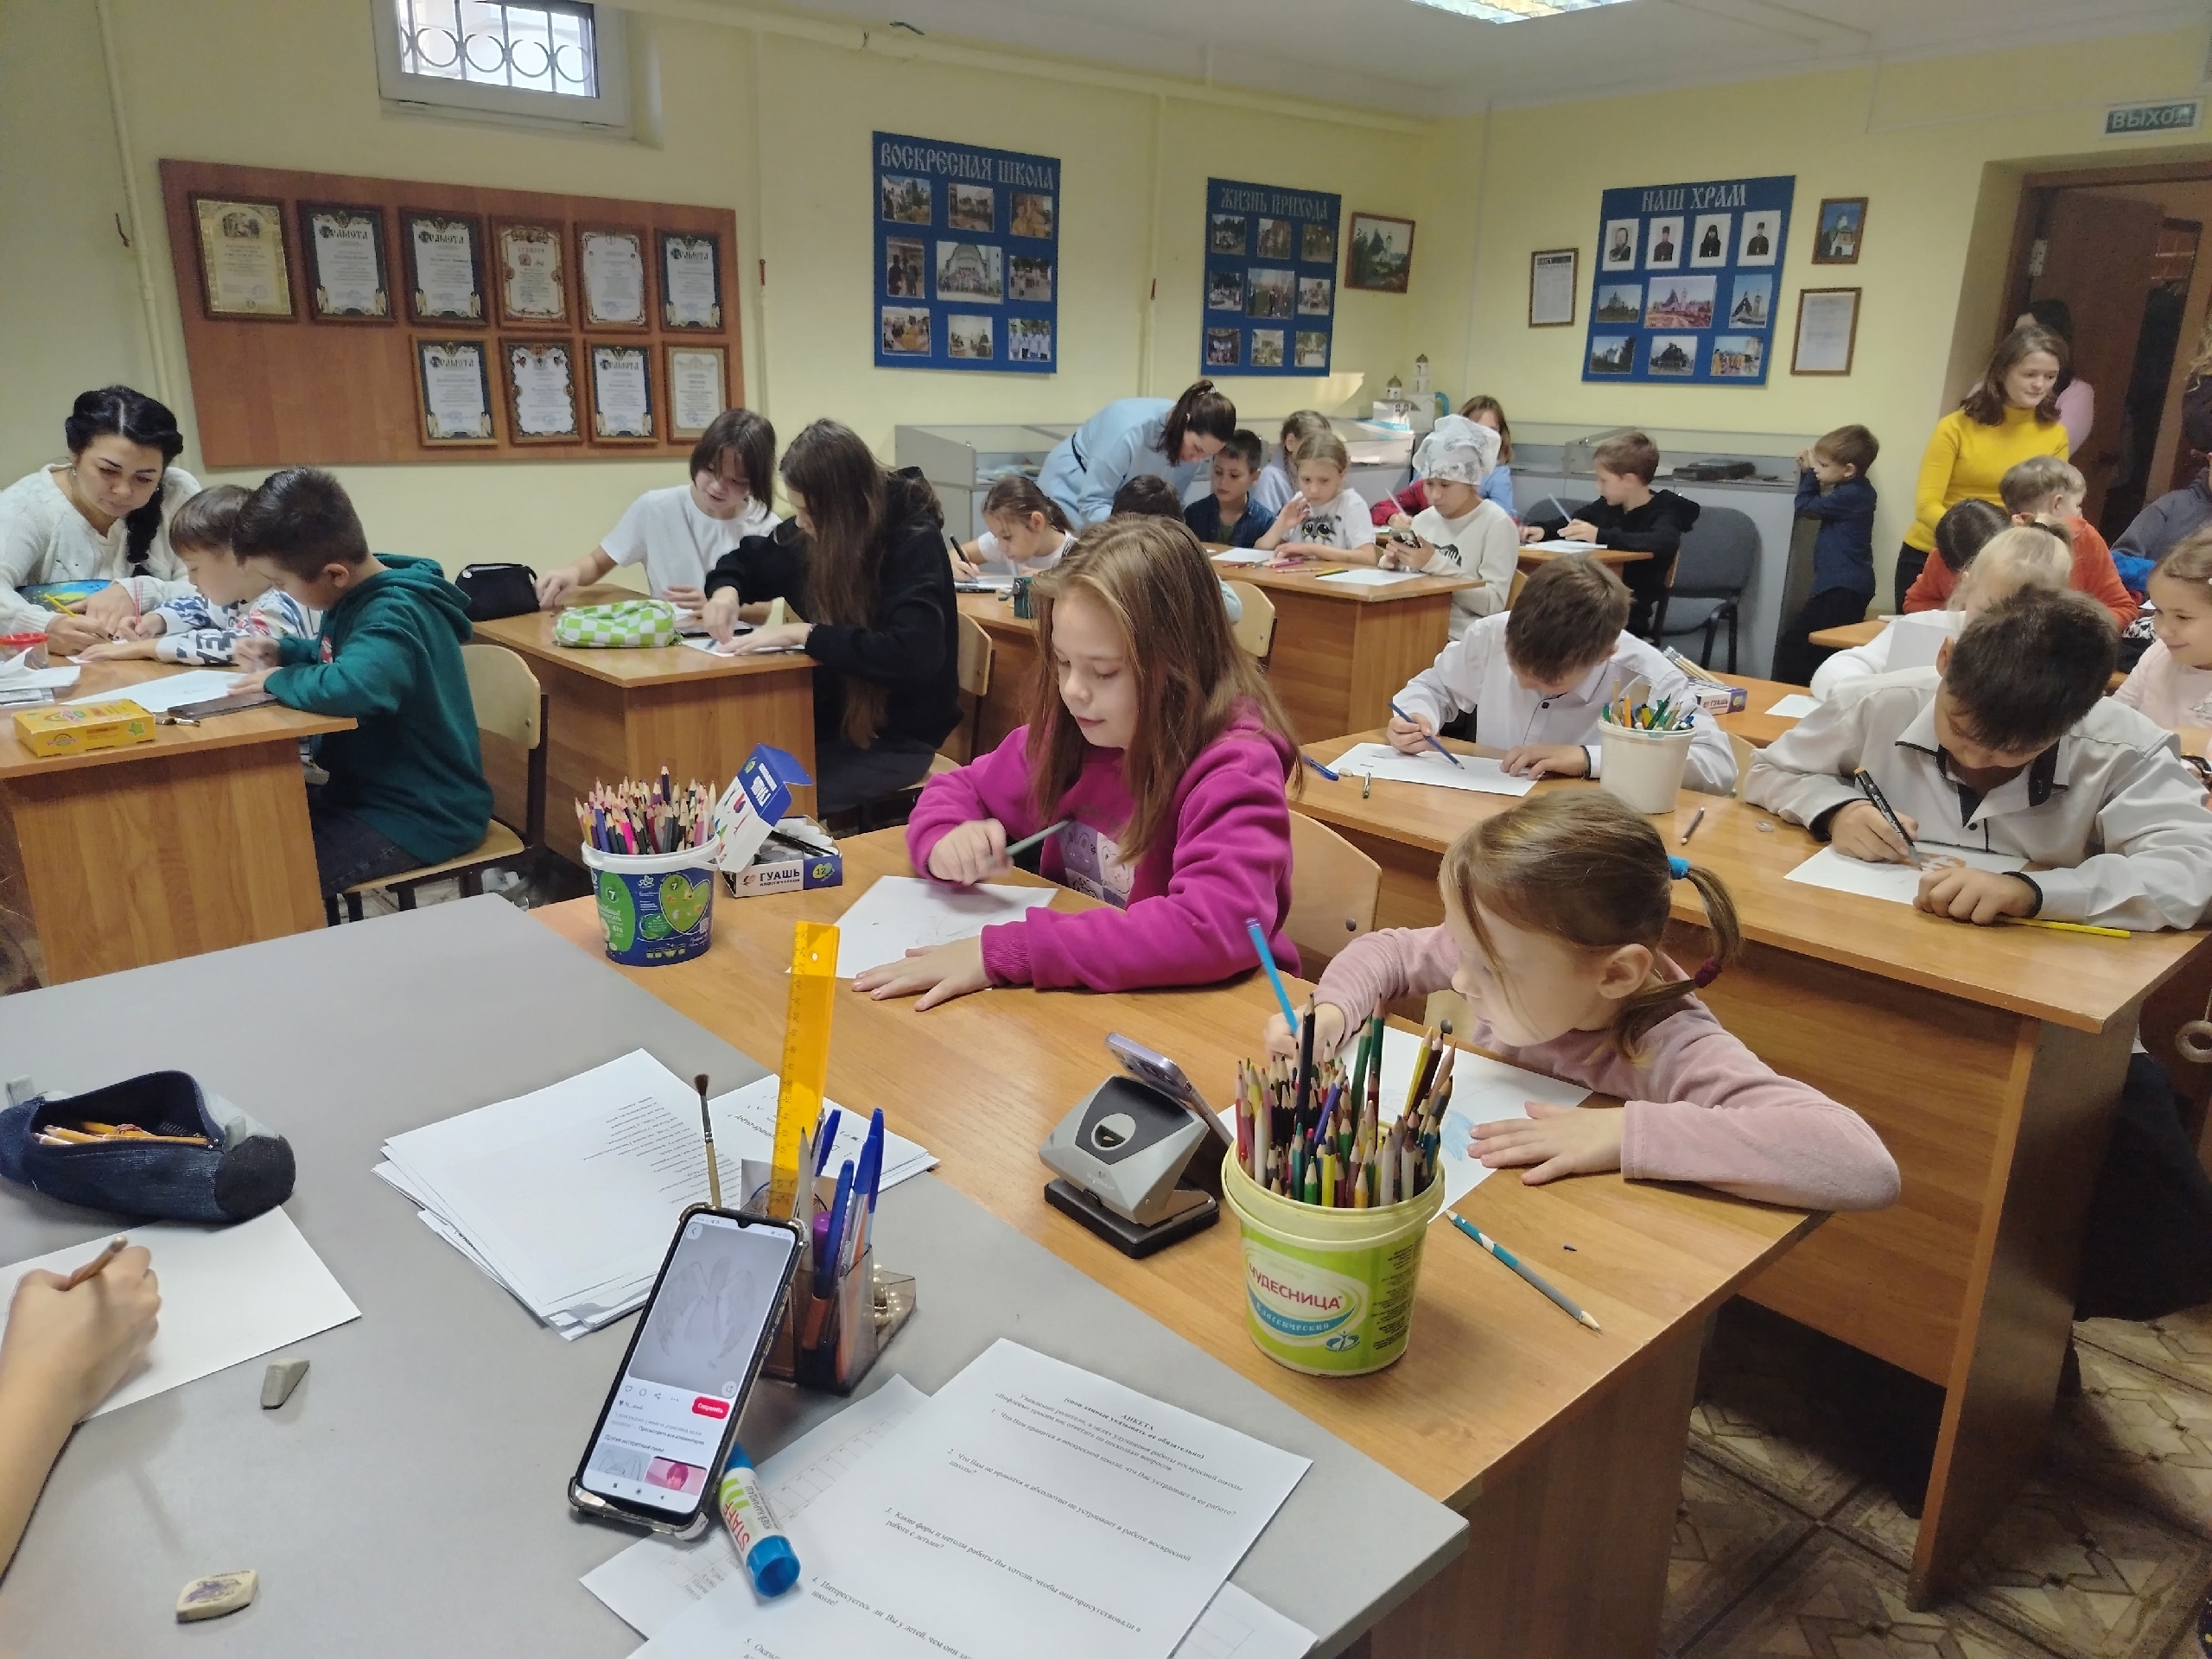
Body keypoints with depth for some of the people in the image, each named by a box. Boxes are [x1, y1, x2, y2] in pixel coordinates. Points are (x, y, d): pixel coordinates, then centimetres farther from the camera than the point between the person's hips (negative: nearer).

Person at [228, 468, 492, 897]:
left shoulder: (394, 615, -24)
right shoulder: (360, 597, 4)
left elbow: (350, 686, -44)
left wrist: (279, 679, -23)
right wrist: (281, 652, 6)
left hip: (424, 816, -10)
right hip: (371, 789, 10)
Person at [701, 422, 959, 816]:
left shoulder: (913, 541, -18)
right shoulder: (821, 536, 2)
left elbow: (913, 655, -31)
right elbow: (747, 559, 21)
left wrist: (803, 634, -28)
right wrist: (726, 588, -4)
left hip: (895, 736, -7)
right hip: (831, 718, 7)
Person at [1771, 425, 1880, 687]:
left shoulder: (1851, 495, -19)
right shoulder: (1855, 491, 11)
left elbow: (1804, 507, -13)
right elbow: (1817, 504, 22)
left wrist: (1810, 473, 1)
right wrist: (1808, 472, 10)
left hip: (1842, 588, -11)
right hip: (1848, 584, 11)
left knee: (1792, 645, -11)